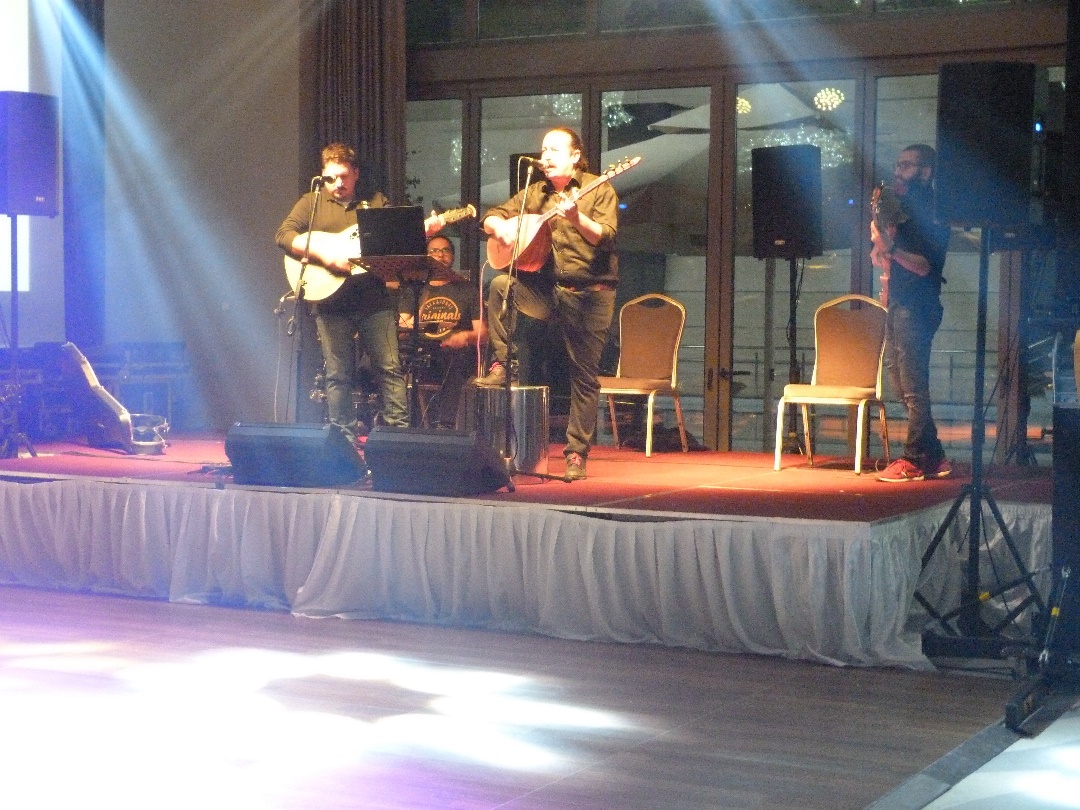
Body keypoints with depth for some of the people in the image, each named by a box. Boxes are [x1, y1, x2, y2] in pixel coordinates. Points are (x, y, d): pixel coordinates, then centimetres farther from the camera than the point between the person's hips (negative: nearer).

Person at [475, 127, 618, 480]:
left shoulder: (599, 190, -2)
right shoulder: (535, 193, 13)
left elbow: (604, 237, -15)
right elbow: (491, 216, 16)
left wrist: (576, 218, -32)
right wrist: (500, 227, -7)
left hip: (591, 293, -4)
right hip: (546, 288, 4)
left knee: (584, 373, -4)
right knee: (501, 285, -24)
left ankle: (577, 453, 2)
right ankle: (500, 364, -14)